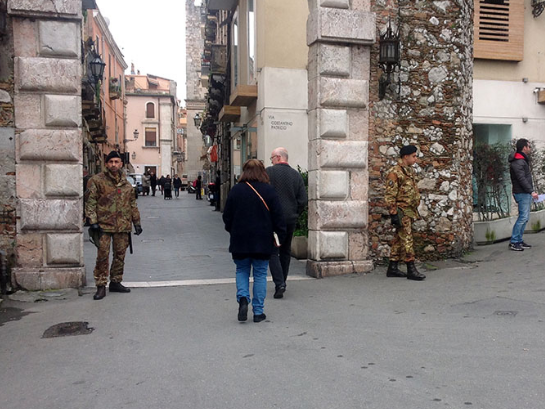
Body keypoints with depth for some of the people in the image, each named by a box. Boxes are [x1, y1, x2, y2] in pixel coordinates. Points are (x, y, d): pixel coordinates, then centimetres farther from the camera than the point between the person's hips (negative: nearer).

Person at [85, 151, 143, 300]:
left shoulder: (126, 183, 13)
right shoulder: (97, 180, -1)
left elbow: (133, 204, 19)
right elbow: (90, 202, -4)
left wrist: (137, 222, 16)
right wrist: (93, 222, -11)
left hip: (123, 226, 5)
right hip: (104, 225, -4)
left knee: (120, 255, 10)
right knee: (102, 256, -5)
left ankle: (115, 282, 23)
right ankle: (101, 286, 3)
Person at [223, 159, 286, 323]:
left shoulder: (236, 190, -3)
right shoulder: (269, 191, -4)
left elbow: (227, 216, 2)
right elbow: (278, 217, -4)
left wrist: (232, 231, 18)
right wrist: (280, 235, 6)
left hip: (240, 241, 1)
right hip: (262, 242, 0)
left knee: (242, 271, 17)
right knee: (260, 274, 7)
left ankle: (243, 298, -6)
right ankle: (258, 312, 10)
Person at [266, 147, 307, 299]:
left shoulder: (269, 172, -7)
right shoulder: (297, 175, 6)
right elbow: (303, 200, 3)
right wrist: (295, 214, 15)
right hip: (290, 219, 5)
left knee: (273, 252, 0)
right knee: (286, 251, 15)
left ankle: (279, 283, -11)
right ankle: (282, 283, 24)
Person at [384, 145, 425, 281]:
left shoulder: (410, 171, 16)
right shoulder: (395, 172, -13)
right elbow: (390, 196, -17)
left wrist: (415, 211, 22)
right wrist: (393, 213, -21)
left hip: (410, 211, 9)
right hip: (402, 212, -9)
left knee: (399, 239, 11)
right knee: (407, 240, -8)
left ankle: (392, 268, 17)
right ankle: (411, 270, -4)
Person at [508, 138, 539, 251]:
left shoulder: (523, 160, 18)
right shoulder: (517, 162, -16)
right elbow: (522, 179, -22)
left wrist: (530, 191, 17)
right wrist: (531, 191, -25)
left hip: (526, 193, 10)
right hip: (522, 193, -10)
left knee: (525, 217, 11)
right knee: (523, 217, -11)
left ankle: (519, 240, 16)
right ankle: (514, 242, -7)